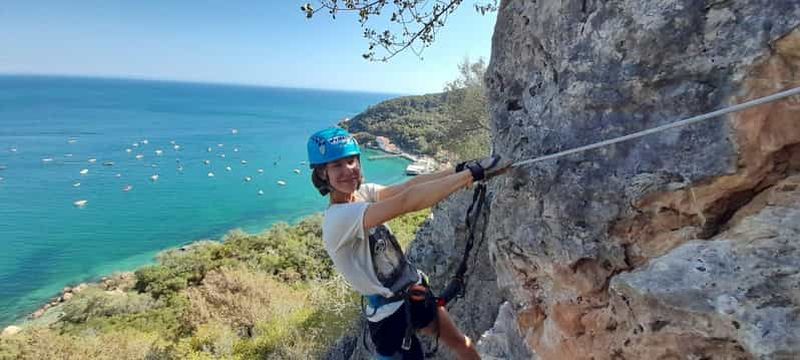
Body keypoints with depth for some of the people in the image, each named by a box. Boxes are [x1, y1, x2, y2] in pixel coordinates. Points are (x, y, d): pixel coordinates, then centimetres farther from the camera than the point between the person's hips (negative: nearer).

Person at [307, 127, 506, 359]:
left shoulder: (362, 193, -4)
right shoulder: (338, 218, -29)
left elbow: (408, 185, -14)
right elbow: (406, 201, -39)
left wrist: (459, 170, -26)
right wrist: (471, 173, -37)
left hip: (415, 291, 7)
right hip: (390, 314, -7)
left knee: (458, 341, 24)